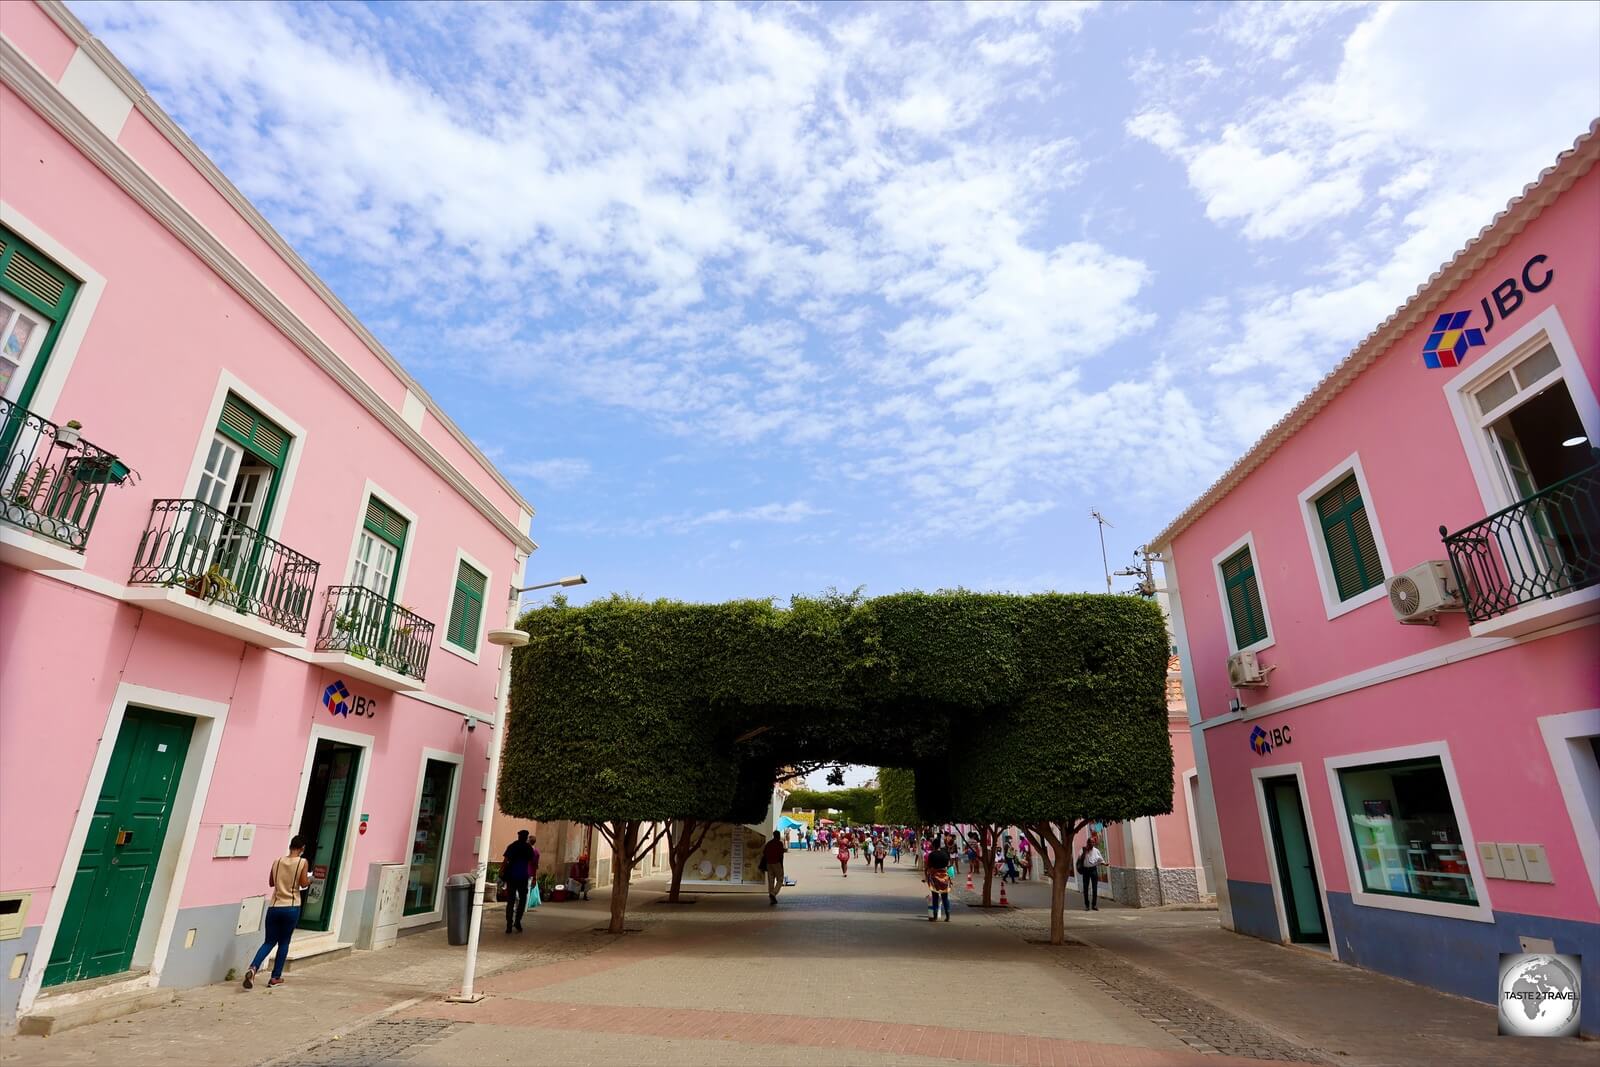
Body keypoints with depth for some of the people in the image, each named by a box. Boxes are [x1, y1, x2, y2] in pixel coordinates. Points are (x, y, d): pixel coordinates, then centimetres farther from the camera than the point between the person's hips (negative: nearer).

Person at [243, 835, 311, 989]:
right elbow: (303, 884, -8)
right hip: (291, 908, -3)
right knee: (284, 942, 12)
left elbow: (271, 882, 13)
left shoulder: (277, 861, 4)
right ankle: (275, 978, 16)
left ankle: (252, 968, -12)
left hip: (274, 907, 3)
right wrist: (310, 879, 12)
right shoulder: (303, 862, -7)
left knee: (269, 942, 12)